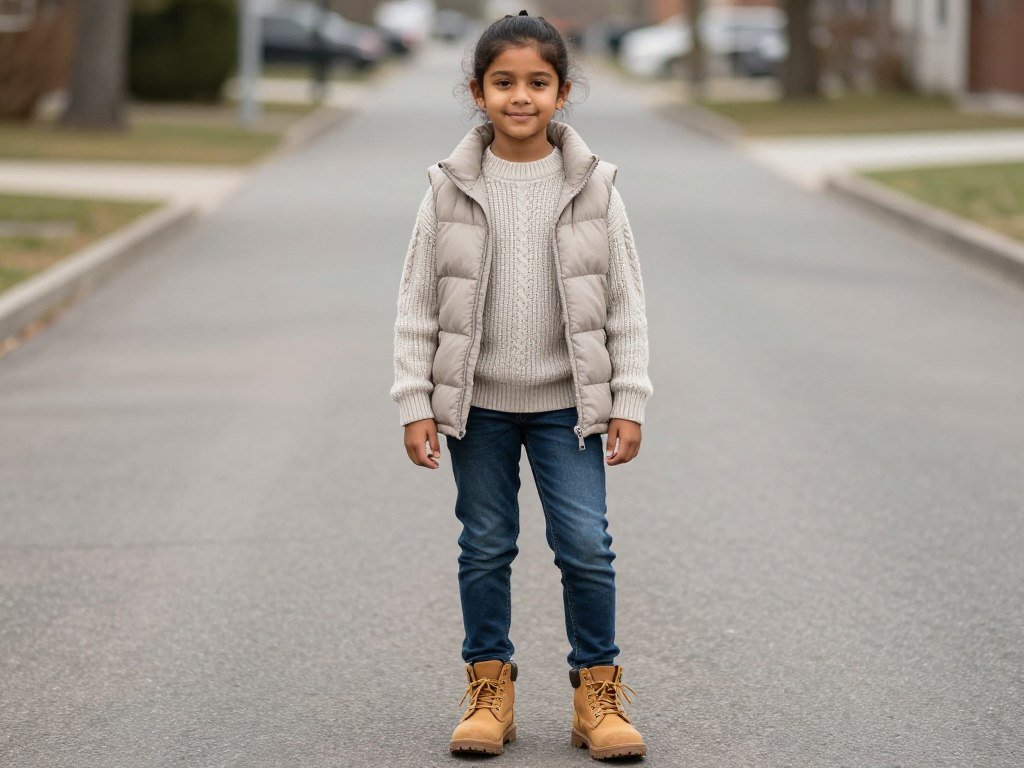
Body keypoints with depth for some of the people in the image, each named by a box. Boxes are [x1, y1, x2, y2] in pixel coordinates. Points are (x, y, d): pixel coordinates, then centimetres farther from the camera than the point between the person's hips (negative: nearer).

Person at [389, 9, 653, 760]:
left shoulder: (592, 187, -3)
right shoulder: (452, 190, -4)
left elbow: (626, 303, 1)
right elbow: (418, 304, 0)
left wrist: (629, 403, -2)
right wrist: (415, 403, -4)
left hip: (567, 401, 0)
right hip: (477, 402, 0)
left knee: (587, 544, -4)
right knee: (486, 547, 9)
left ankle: (599, 689, 10)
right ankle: (489, 686, 21)